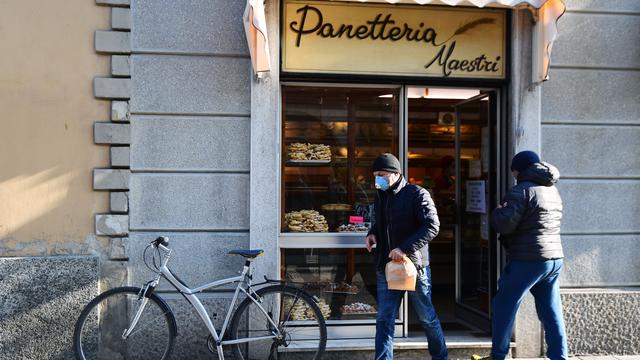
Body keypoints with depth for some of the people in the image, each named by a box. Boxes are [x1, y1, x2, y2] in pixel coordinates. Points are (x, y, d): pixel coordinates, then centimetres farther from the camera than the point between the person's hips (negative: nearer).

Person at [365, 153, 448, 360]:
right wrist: (372, 233, 2)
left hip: (414, 265, -5)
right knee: (384, 320, 5)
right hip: (386, 267, 6)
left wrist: (405, 248, -26)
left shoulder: (417, 194, -10)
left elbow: (432, 226, -19)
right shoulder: (381, 197, 12)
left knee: (427, 318, 10)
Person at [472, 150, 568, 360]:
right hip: (555, 258, 8)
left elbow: (504, 224, -19)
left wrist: (497, 211, 3)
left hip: (528, 260, -8)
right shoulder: (552, 190, 15)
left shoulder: (522, 190, -11)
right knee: (551, 313, 11)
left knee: (504, 306, 4)